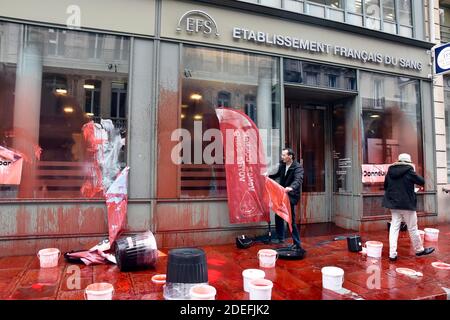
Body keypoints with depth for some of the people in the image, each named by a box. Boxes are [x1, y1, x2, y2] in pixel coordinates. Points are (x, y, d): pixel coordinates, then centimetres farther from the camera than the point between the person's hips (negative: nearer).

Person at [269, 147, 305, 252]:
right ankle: (280, 238, 33)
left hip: (290, 196, -7)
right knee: (278, 216, 15)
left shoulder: (298, 167, -18)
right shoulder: (282, 165, 3)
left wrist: (291, 187, -53)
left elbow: (298, 180, -35)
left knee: (291, 220, -5)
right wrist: (268, 176, 7)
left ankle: (297, 244, 8)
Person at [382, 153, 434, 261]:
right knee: (412, 228, 11)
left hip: (393, 204, 4)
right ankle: (419, 249, 31)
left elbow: (385, 186, 10)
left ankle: (392, 254, 3)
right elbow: (422, 182, -2)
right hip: (407, 204, -4)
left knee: (394, 227, 5)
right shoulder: (409, 171, -12)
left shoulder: (390, 171, 3)